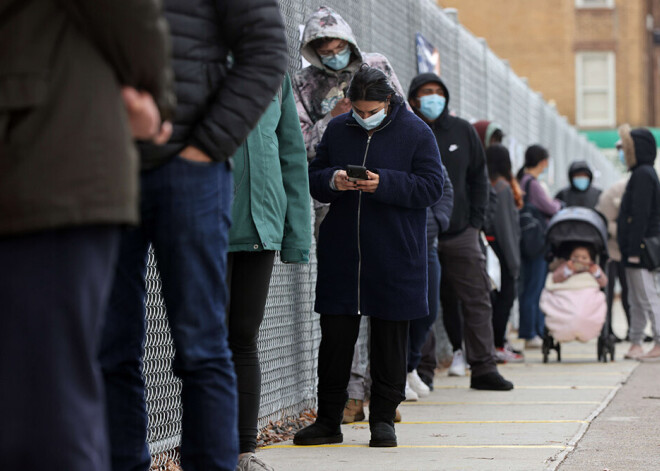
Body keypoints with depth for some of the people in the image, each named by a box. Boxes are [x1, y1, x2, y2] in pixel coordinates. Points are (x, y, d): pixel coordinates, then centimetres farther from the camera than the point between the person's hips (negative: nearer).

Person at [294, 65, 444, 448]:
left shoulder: (415, 133, -2)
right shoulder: (337, 130, 9)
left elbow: (432, 187, -7)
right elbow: (313, 179, 13)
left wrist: (384, 184, -19)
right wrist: (332, 181, -11)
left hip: (395, 258, -3)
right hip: (341, 255, 3)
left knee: (390, 339, 3)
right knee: (335, 337, 4)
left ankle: (384, 417, 13)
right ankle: (329, 420, 11)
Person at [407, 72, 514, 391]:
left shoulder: (462, 131, 10)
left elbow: (478, 177, 16)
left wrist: (476, 219, 7)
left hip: (461, 232, 3)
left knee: (477, 299, 0)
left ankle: (483, 368, 4)